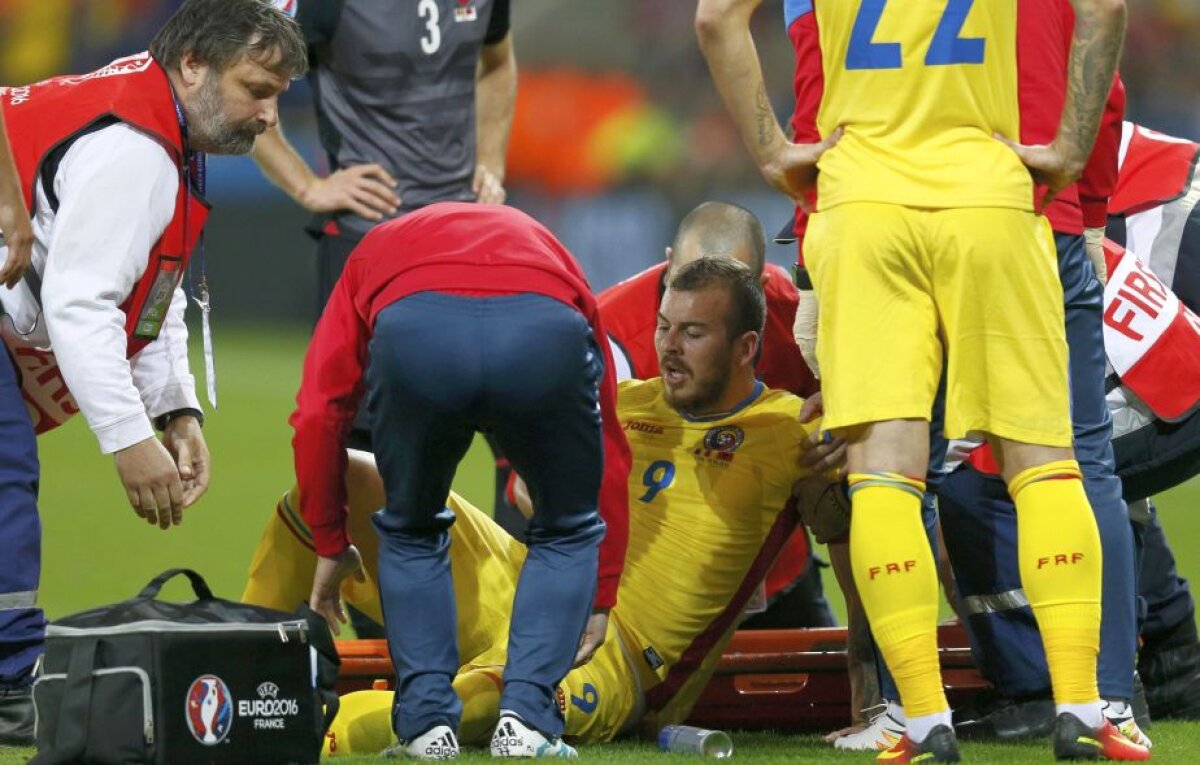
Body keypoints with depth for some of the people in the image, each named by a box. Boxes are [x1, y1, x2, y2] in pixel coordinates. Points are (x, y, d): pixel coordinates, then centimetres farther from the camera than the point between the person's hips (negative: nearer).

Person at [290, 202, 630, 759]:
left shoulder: (376, 252, 42)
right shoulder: (549, 254, 43)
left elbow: (317, 415, 27)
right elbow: (610, 448, 42)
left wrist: (330, 546, 37)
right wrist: (600, 599, 48)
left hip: (413, 333, 0)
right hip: (547, 333, 0)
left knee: (411, 532, 28)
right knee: (567, 531, 26)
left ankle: (428, 723, 18)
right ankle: (525, 722, 13)